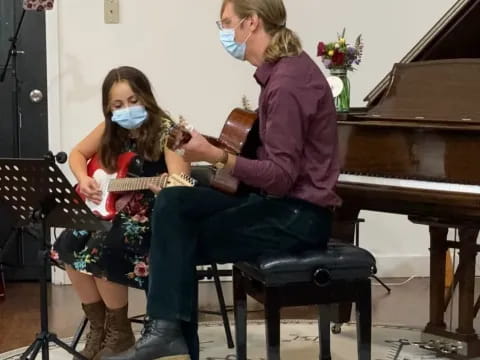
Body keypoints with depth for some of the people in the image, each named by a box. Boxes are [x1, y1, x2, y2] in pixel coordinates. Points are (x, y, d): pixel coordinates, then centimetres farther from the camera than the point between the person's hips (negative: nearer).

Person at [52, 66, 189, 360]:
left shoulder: (164, 130, -16)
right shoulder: (110, 130, 3)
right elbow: (78, 154, 19)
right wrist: (83, 179, -2)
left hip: (154, 214, -7)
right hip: (113, 207, 7)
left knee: (100, 250, -27)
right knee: (69, 245, -15)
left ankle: (120, 333, -4)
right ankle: (98, 327, 3)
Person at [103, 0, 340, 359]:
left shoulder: (287, 81, -20)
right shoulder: (283, 67, 10)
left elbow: (282, 176, -23)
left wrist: (215, 156, -28)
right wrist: (215, 147, 8)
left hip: (298, 214, -9)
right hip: (282, 201, 9)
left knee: (181, 243, -10)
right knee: (172, 203, 0)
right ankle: (169, 331, -1)